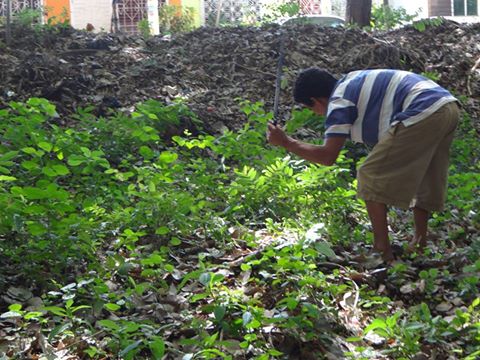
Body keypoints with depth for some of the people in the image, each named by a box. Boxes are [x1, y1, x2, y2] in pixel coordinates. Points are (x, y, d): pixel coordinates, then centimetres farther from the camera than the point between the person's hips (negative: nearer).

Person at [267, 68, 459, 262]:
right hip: (449, 108, 10)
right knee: (419, 177, 25)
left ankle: (382, 251, 2)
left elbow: (328, 156, -5)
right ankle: (419, 244, 30)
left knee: (370, 177, 1)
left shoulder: (339, 101, 0)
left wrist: (286, 142, 2)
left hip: (422, 115, -10)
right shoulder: (352, 81, 26)